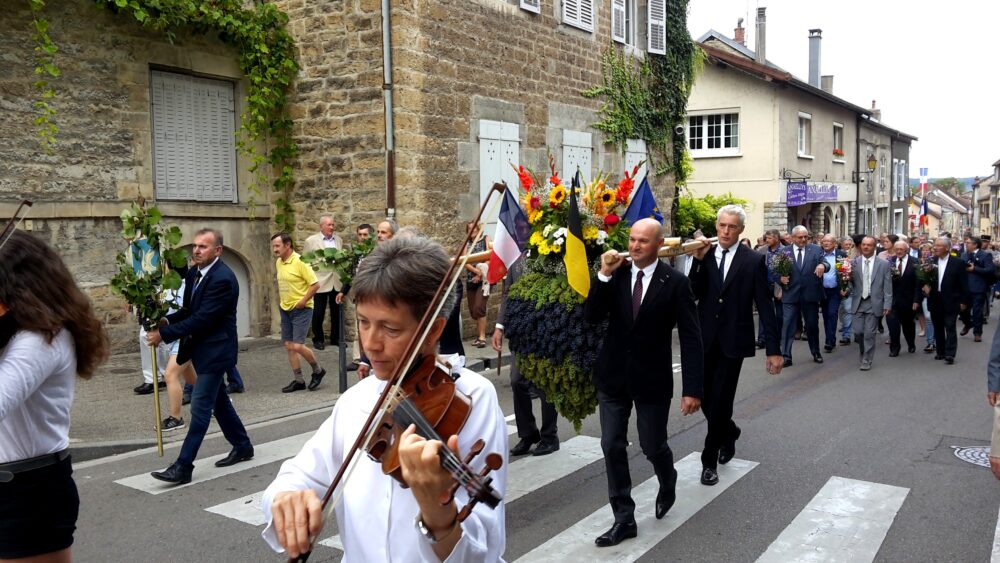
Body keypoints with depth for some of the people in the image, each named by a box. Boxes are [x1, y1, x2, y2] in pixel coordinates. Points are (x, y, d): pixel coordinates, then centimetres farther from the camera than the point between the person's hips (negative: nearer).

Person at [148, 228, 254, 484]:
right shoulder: (193, 273, 7)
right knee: (219, 401, 19)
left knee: (200, 406, -6)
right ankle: (242, 446, 33)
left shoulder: (223, 279, -22)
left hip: (215, 350, -9)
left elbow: (202, 318, -25)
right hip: (202, 348, 10)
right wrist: (167, 320, -7)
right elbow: (189, 310, 13)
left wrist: (165, 334, -23)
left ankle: (183, 466, -2)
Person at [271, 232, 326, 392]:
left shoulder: (300, 262, -16)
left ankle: (318, 370, 11)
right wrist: (282, 299, 11)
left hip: (301, 310, -8)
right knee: (288, 345, 7)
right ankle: (298, 380, 16)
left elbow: (315, 285, -17)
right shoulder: (278, 262, 8)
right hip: (285, 309, 8)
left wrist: (303, 301, -16)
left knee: (298, 346, -13)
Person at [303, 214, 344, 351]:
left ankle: (335, 338, 21)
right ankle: (318, 339, 17)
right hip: (320, 282, -4)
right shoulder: (311, 241, -3)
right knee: (318, 313, 4)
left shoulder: (339, 240, 10)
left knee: (336, 312, 8)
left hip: (337, 282, 4)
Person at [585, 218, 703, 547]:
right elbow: (591, 317, -8)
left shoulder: (675, 282, -9)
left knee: (653, 446, 9)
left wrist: (692, 389, -16)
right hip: (613, 375, 3)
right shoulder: (616, 275, 0)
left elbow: (690, 339, -11)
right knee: (612, 447, 3)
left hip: (652, 378, -3)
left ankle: (667, 483, 43)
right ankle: (624, 519, 17)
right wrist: (604, 275, -18)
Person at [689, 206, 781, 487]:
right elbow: (693, 295, -5)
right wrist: (698, 261, -15)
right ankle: (729, 433, 40)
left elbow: (765, 306, -5)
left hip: (733, 340, -3)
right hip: (706, 339, 3)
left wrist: (773, 348, -8)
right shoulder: (704, 255, 4)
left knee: (721, 400, -1)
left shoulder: (753, 260, -4)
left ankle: (710, 460, 14)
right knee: (706, 399, 9)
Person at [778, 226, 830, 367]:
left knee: (812, 325, 14)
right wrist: (781, 277, -17)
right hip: (791, 294, -1)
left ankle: (816, 353, 31)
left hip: (810, 294, 1)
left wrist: (822, 265, -29)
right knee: (787, 325, -5)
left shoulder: (816, 250, 3)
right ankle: (786, 356, 0)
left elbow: (826, 264, -6)